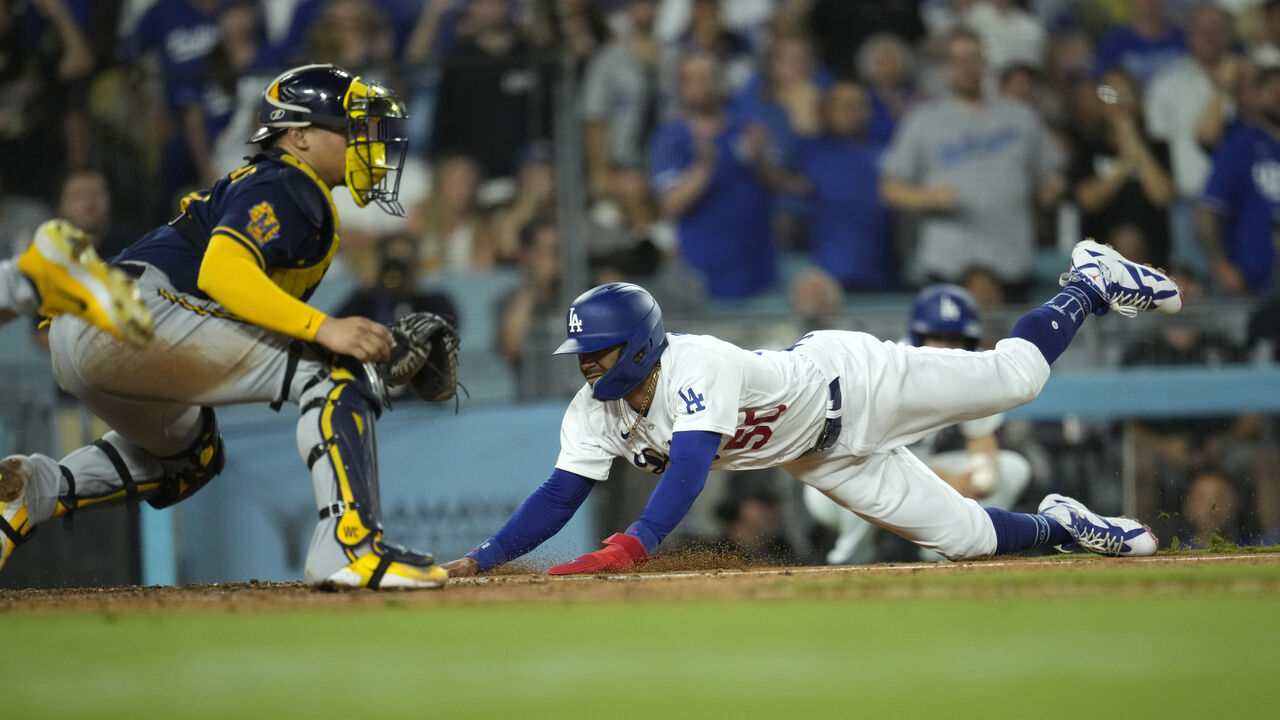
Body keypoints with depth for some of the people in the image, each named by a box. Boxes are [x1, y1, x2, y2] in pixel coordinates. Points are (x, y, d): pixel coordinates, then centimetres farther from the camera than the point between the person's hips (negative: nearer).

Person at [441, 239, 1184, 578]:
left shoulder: (698, 366, -38)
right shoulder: (597, 416, -16)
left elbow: (690, 464, -52)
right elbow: (559, 497, -17)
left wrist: (633, 544, -65)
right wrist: (480, 561, -31)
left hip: (849, 380, -6)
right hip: (817, 459, 6)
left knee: (1017, 375, 1)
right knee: (961, 534, 6)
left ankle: (1091, 283, 27)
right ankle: (1060, 526, 33)